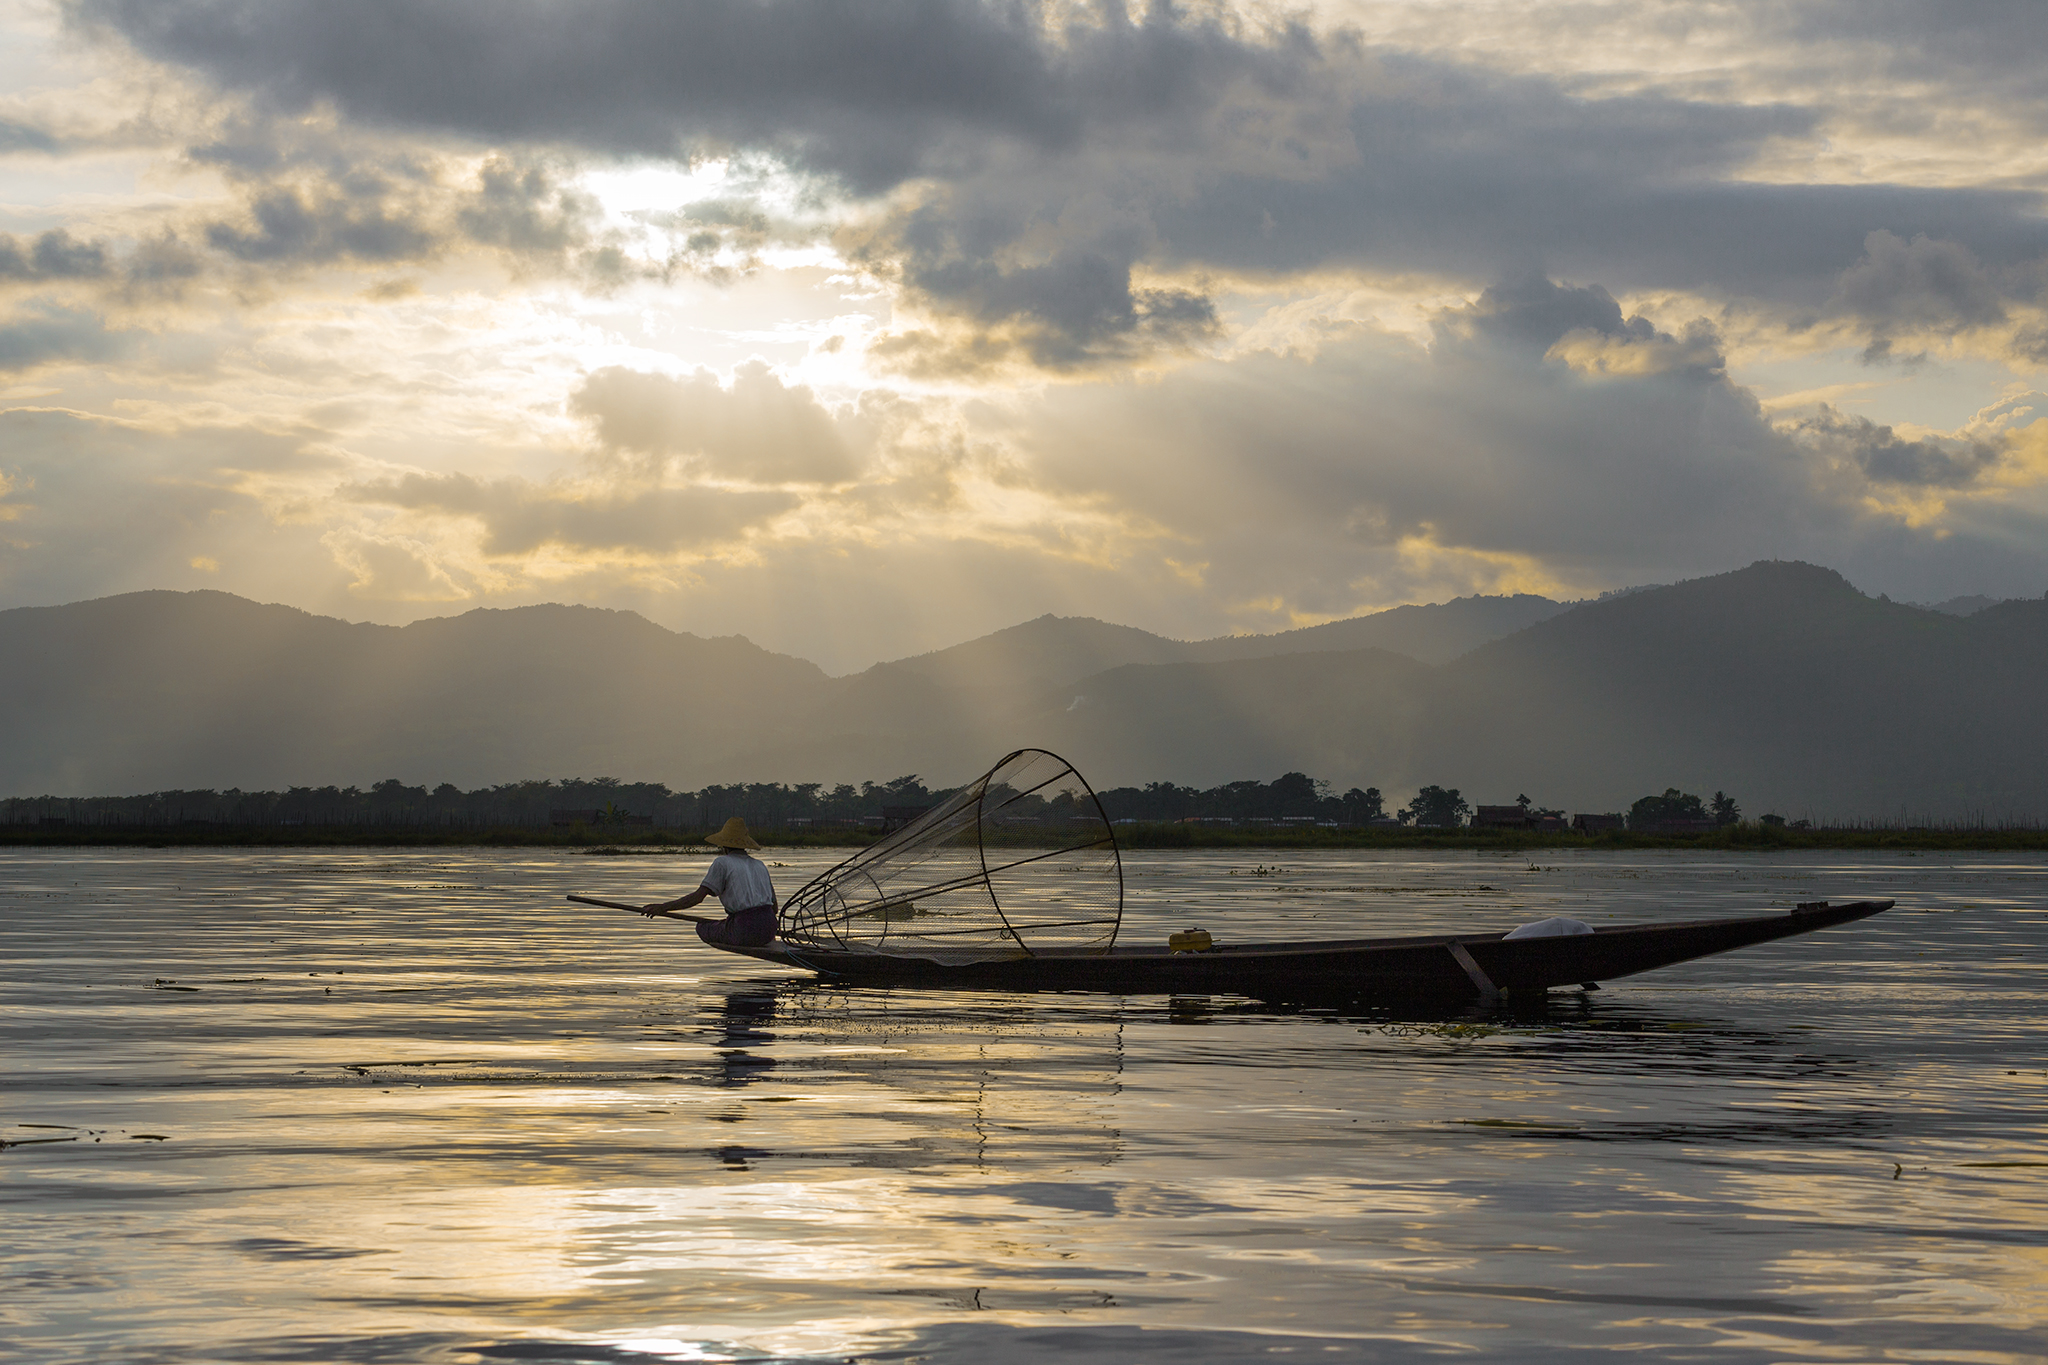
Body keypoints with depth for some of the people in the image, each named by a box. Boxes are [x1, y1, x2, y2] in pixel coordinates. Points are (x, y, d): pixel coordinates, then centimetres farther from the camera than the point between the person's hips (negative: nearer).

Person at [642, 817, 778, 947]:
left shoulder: (722, 862, 0)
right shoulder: (759, 865, 18)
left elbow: (698, 896, -8)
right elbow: (774, 907, 19)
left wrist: (663, 907, -3)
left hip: (744, 932, -6)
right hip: (768, 932, 6)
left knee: (702, 927, 15)